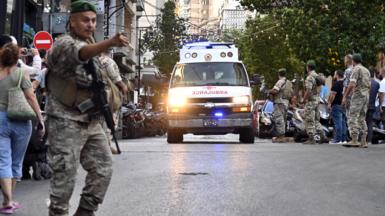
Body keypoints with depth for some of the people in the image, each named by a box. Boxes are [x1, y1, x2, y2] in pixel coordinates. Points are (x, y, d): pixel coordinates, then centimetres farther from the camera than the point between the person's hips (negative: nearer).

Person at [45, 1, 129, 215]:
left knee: (103, 169, 5)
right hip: (67, 121, -8)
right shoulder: (64, 44, -11)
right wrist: (110, 42, -52)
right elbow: (81, 53, -36)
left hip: (92, 121, 8)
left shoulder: (91, 45, 17)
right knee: (65, 174, -7)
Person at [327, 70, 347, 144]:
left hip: (337, 104, -8)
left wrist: (329, 103, -8)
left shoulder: (336, 84, -11)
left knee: (337, 122, -8)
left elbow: (333, 94, -15)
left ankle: (338, 139, -10)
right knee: (343, 122, 10)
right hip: (344, 104, 8)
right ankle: (344, 139, 10)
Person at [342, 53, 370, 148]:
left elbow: (352, 85, -17)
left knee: (352, 117, -8)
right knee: (362, 118, 11)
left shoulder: (356, 69, -8)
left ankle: (354, 140, -16)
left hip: (358, 95, -8)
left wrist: (345, 97, -14)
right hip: (366, 95, 8)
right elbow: (369, 86, 19)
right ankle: (363, 141, 6)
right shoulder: (367, 70, 18)